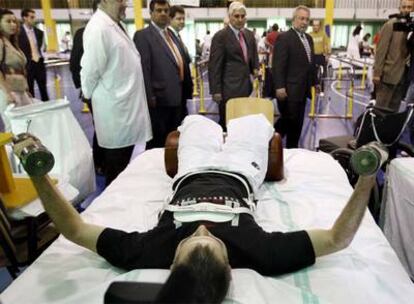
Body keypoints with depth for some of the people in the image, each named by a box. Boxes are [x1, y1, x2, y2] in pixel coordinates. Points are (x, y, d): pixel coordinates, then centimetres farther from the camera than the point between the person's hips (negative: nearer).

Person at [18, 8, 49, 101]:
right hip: (27, 65, -4)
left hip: (39, 63, 5)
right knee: (29, 91, 3)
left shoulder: (39, 32, 9)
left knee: (43, 89, 9)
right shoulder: (18, 32, -7)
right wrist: (30, 58, -8)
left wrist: (41, 56, 8)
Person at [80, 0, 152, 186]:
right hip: (114, 107, -9)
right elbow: (90, 71, -19)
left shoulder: (114, 25, 12)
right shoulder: (98, 28, -18)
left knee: (123, 155, 19)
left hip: (126, 104, 9)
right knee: (116, 160, 5)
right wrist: (89, 96, -4)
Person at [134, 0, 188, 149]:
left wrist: (184, 92, 14)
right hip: (159, 100, -7)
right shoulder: (143, 35, -8)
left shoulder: (171, 34, 16)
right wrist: (149, 97, -19)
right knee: (157, 143, 4)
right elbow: (144, 69, -15)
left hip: (176, 98, 8)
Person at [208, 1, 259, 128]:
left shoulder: (249, 35, 12)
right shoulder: (220, 36, -8)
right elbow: (214, 65, -10)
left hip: (245, 87, 6)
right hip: (229, 89, -6)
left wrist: (255, 69, 3)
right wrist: (216, 90, -13)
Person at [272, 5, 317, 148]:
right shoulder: (284, 38, -10)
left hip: (302, 89, 8)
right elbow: (278, 65, -16)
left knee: (297, 123, 11)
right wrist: (279, 87, -22)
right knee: (288, 120, -4)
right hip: (289, 89, -8)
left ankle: (292, 149, 21)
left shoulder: (309, 38, 16)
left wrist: (314, 82, 17)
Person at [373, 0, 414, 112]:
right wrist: (377, 73, -15)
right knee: (381, 107, -2)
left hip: (402, 75, 6)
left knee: (394, 108, 10)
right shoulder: (391, 24, -5)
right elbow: (381, 50, -10)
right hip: (389, 73, -6)